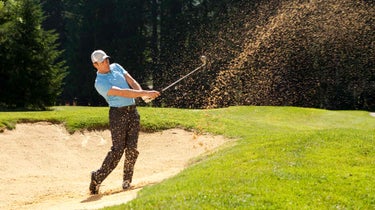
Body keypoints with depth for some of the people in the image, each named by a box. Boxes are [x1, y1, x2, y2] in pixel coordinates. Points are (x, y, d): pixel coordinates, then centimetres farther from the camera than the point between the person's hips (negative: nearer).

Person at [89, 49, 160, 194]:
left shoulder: (116, 67, 15)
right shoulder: (100, 83, -9)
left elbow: (131, 82, 6)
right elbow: (122, 93, -19)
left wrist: (142, 93, -15)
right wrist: (145, 93, -24)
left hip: (132, 111, 6)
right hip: (118, 113, -6)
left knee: (132, 148, -1)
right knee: (118, 149, -12)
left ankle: (127, 180, 9)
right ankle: (97, 178, -5)